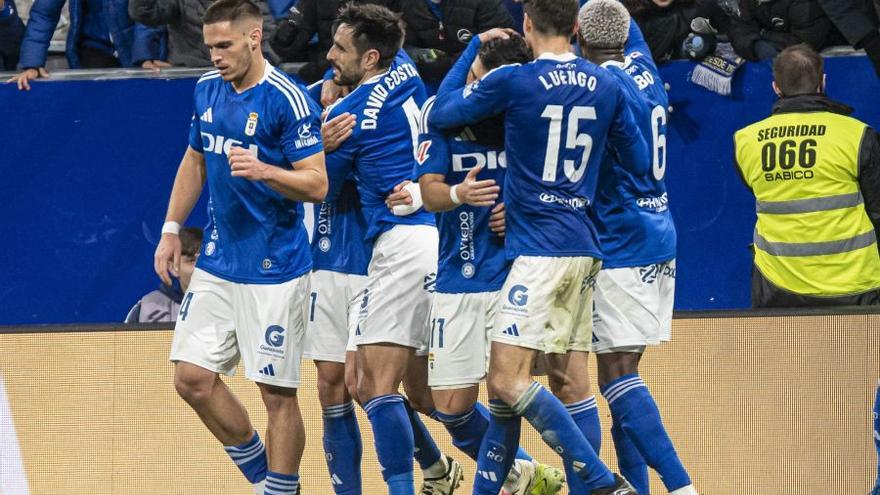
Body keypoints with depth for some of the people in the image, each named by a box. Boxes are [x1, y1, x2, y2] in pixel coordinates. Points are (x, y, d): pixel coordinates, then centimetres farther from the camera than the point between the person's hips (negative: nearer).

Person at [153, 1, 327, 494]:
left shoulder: (288, 100, -14)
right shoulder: (208, 89, 7)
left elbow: (317, 185, -16)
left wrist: (263, 171, -32)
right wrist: (172, 229, 17)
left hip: (274, 269, -7)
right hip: (217, 263, 7)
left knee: (277, 392, -3)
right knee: (193, 376, 3)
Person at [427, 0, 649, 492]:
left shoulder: (513, 81, -9)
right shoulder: (606, 86, 6)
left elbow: (440, 113, 5)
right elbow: (640, 162, 15)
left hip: (539, 248, -7)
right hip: (585, 248, 7)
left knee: (507, 381, -12)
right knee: (571, 381, 9)